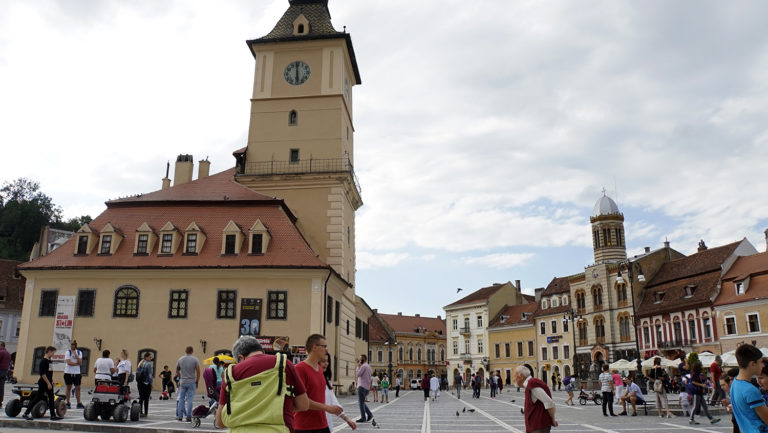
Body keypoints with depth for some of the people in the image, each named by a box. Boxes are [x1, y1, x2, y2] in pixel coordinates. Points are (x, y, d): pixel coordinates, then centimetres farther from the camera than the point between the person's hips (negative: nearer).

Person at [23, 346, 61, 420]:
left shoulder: (49, 360, 11)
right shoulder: (43, 361, -15)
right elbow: (43, 374, -19)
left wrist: (51, 381, 17)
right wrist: (48, 383, -19)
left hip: (49, 383, 9)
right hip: (43, 383, -9)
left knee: (51, 399, 7)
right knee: (37, 398, -2)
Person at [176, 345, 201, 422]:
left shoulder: (180, 359, 4)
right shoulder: (195, 360, -5)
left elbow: (177, 371, 15)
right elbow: (198, 372, -8)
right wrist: (197, 382, 1)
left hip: (182, 382, 2)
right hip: (191, 382, -2)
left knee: (181, 399, 9)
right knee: (189, 399, 0)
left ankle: (180, 416, 9)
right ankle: (188, 417, -1)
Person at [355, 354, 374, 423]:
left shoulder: (363, 366, -12)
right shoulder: (368, 366, 17)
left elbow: (357, 374, -12)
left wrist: (358, 366, -6)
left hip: (362, 386, -9)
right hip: (366, 387, 9)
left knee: (361, 403, -4)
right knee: (361, 402, 16)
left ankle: (363, 418, -3)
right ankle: (369, 414, 10)